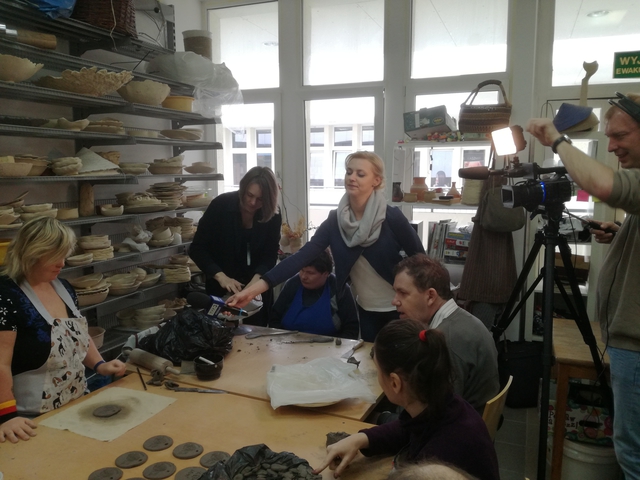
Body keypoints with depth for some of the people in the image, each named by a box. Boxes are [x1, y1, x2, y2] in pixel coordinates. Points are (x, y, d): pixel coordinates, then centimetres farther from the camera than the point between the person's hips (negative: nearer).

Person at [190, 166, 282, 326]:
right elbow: (197, 249, -15)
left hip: (258, 290, 2)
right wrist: (221, 277, -28)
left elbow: (270, 256, -8)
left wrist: (256, 280, -28)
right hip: (221, 289, -2)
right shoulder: (220, 205, -17)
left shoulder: (273, 217, -9)